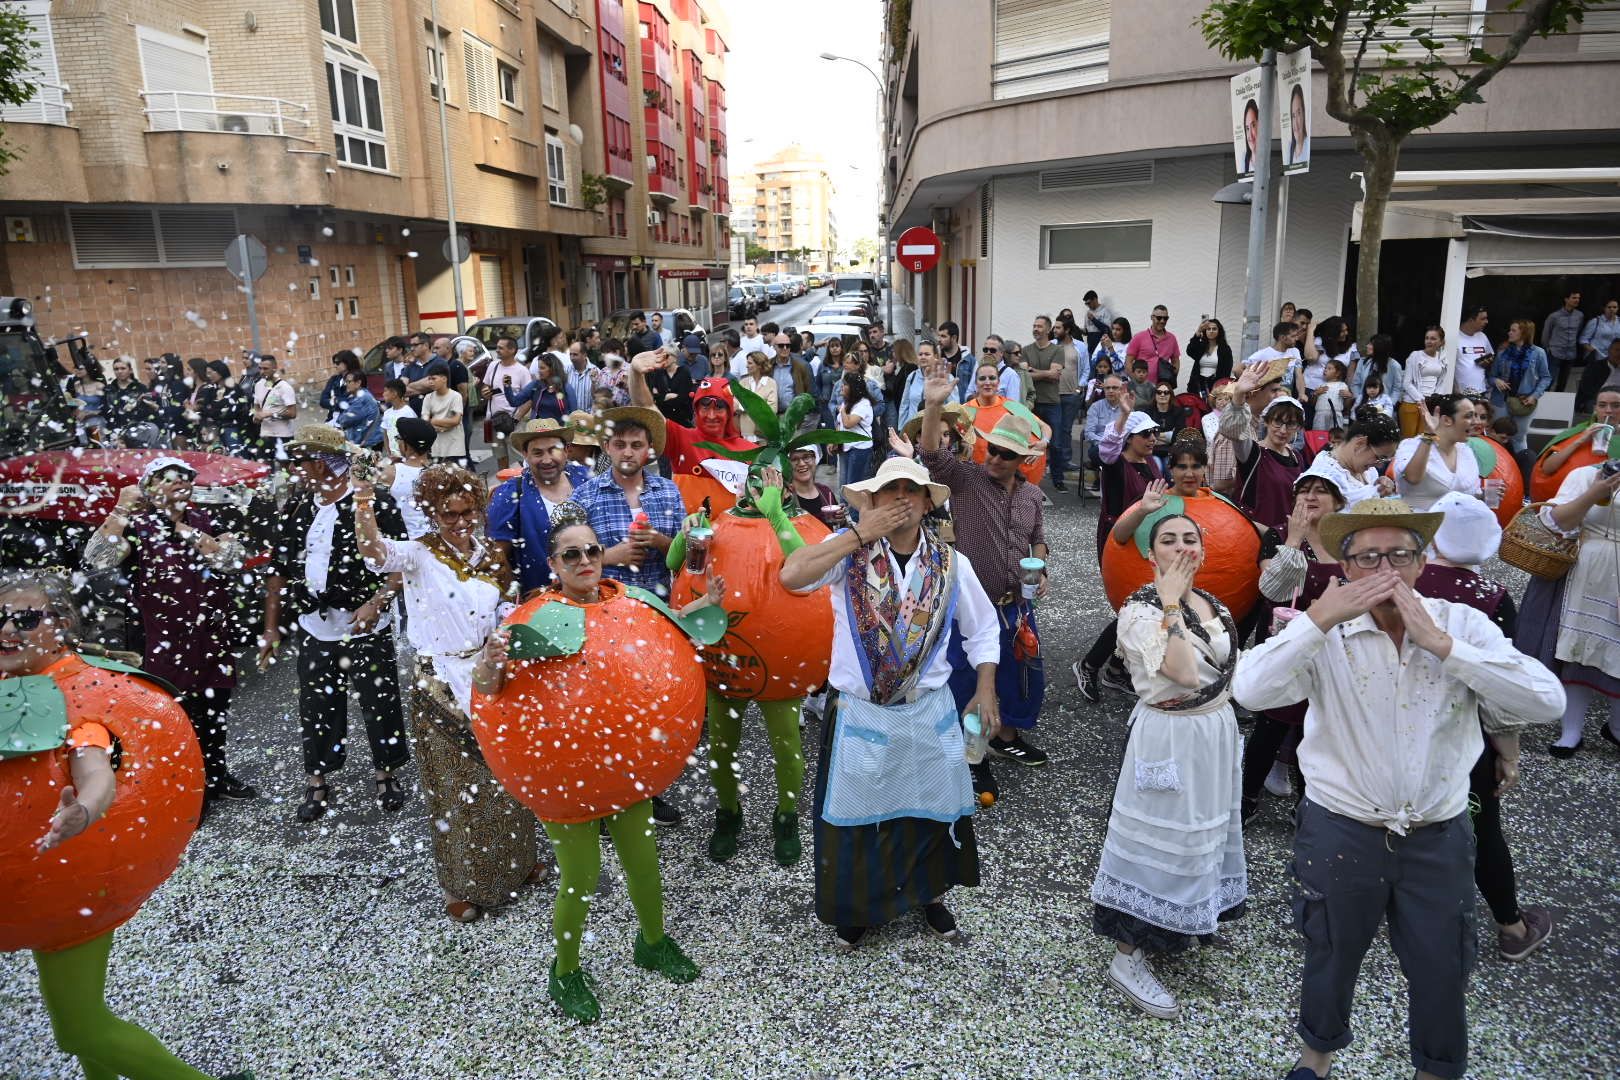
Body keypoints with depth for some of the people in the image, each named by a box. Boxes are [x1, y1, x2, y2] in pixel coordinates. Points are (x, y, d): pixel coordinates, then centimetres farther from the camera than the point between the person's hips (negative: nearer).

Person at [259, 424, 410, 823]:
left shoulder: (375, 504, -10)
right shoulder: (296, 507, 7)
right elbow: (279, 568, 12)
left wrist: (376, 603, -22)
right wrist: (271, 626, 9)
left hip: (365, 626, -5)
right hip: (313, 627, 5)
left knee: (380, 703, 6)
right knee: (317, 708, 13)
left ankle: (387, 775, 26)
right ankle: (317, 783, 30)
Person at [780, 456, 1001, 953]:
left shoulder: (949, 562, -2)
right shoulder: (850, 550, -12)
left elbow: (981, 629, 10)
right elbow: (792, 575, -30)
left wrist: (986, 691, 2)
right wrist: (860, 533, -26)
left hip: (929, 711, 3)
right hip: (860, 712, -2)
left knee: (934, 808, 18)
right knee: (856, 811, 12)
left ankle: (931, 895, 44)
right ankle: (856, 908, 36)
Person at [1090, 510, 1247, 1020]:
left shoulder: (1213, 605, 6)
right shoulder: (1139, 609, -17)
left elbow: (1226, 670, 16)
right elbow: (1183, 671, -30)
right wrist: (1171, 604, -27)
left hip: (1215, 732, 8)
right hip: (1169, 739, -8)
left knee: (1202, 833, 20)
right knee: (1159, 840, -3)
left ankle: (1175, 927, 40)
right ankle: (1127, 958, 8)